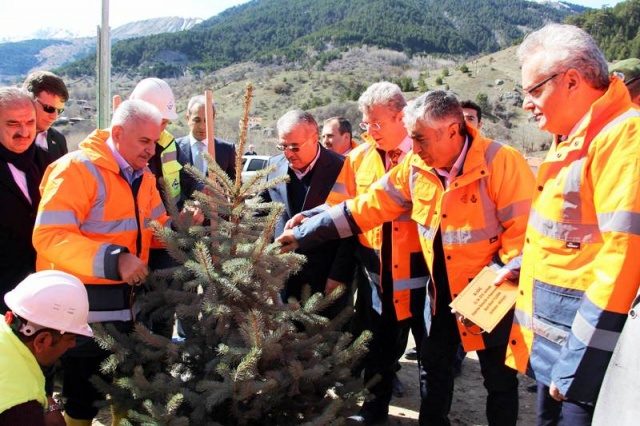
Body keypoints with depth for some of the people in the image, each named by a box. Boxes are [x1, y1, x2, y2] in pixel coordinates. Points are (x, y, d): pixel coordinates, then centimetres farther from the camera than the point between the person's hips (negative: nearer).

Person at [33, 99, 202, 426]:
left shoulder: (142, 176, 9)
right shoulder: (77, 168, -16)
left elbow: (153, 229, 16)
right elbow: (48, 236, -25)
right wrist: (114, 259, -32)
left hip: (125, 301, 8)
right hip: (84, 305, -7)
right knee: (84, 397, 6)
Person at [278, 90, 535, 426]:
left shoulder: (501, 162, -20)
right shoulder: (415, 167, -4)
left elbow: (523, 228, -20)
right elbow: (367, 207, -2)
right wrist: (304, 233, -5)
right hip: (442, 289, 5)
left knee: (499, 377, 11)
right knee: (433, 366, 18)